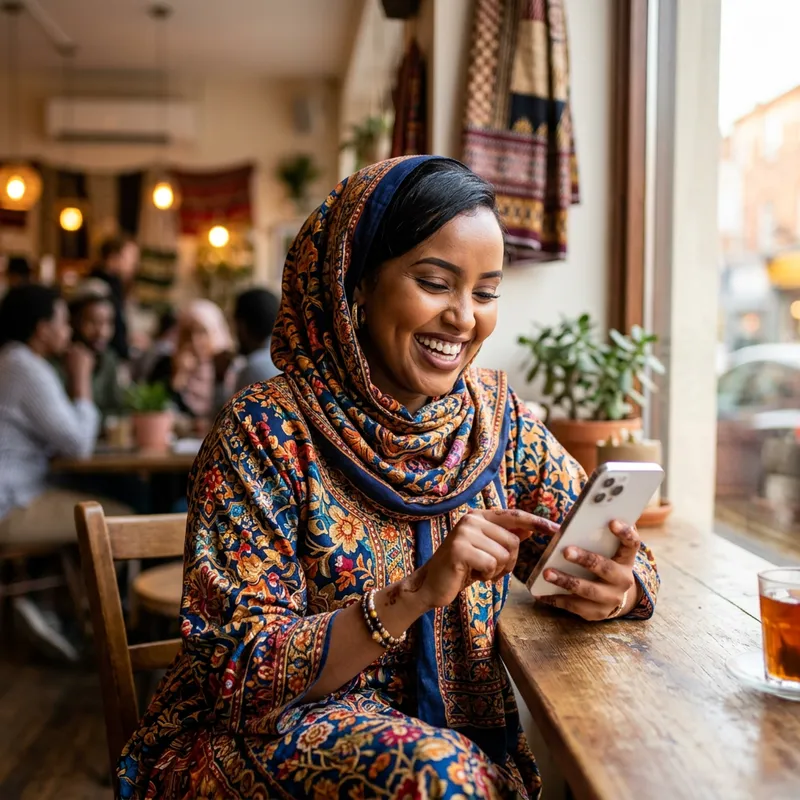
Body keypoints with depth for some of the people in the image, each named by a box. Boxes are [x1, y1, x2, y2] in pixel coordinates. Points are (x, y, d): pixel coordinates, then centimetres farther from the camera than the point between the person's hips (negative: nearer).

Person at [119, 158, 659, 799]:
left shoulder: (494, 414, -2)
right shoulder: (266, 433, -15)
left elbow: (620, 556, 2)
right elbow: (243, 671, -17)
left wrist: (615, 590, -21)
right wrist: (413, 595, -30)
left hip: (462, 729, 5)